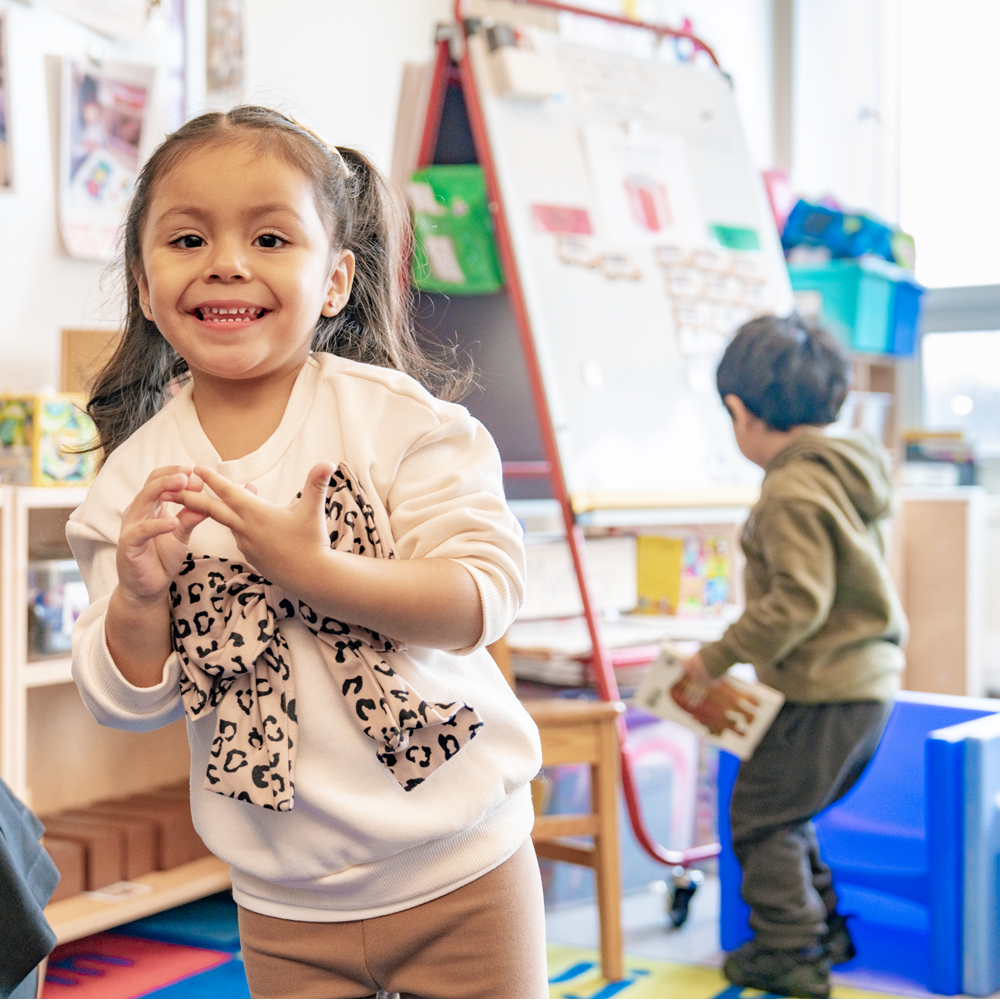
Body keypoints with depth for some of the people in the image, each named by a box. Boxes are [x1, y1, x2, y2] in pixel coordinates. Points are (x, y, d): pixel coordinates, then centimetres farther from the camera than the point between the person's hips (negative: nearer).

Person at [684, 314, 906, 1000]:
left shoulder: (792, 490, -19)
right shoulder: (843, 472, 12)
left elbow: (799, 600, -25)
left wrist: (721, 656, -16)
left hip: (828, 688, -10)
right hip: (871, 678, 10)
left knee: (762, 811, 3)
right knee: (787, 810, 21)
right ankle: (825, 932, 29)